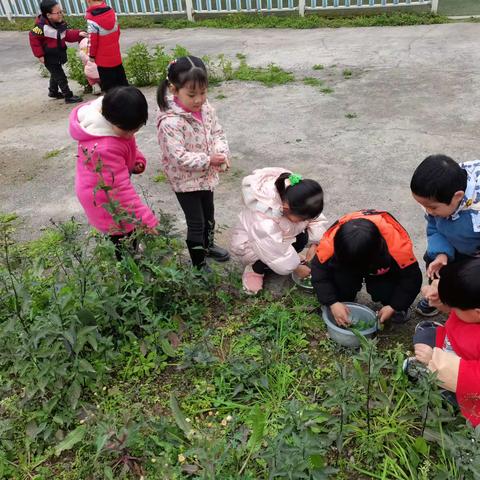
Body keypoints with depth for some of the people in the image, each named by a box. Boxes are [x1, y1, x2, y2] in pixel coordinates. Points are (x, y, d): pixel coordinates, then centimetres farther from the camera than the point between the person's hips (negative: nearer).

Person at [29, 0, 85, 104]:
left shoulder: (60, 23, -4)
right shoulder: (42, 27, -27)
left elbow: (67, 35, 3)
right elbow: (33, 38, -19)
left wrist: (78, 34, -13)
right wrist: (39, 55, -18)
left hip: (58, 55, 8)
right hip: (49, 57, -8)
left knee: (55, 74, 25)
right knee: (61, 77, -3)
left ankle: (53, 92, 45)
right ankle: (68, 96, 7)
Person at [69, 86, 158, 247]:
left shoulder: (107, 111, -12)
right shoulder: (103, 149, -39)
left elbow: (127, 141, 10)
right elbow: (120, 189, -36)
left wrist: (137, 159, -7)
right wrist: (147, 221, -34)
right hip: (106, 202, -9)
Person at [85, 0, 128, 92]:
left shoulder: (92, 18, -20)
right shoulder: (111, 11, -2)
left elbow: (92, 41, -17)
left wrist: (92, 55, -2)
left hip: (103, 60, -6)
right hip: (116, 56, 6)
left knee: (109, 87, 5)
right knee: (122, 82, 17)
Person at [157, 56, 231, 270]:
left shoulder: (206, 108, -6)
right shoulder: (170, 122, -29)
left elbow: (217, 132, 4)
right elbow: (178, 157, -30)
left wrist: (222, 153, -16)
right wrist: (207, 160, -29)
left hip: (206, 175, 7)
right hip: (185, 180, -7)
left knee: (209, 214, 25)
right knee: (196, 223, 4)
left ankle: (208, 245, 51)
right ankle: (199, 266, 21)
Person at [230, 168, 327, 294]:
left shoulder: (296, 191, -26)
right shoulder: (262, 217, -43)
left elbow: (316, 219, -11)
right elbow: (277, 252, -35)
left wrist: (314, 245, -21)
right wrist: (296, 268, -22)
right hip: (249, 242, -6)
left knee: (303, 236, -20)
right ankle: (254, 270, -2)